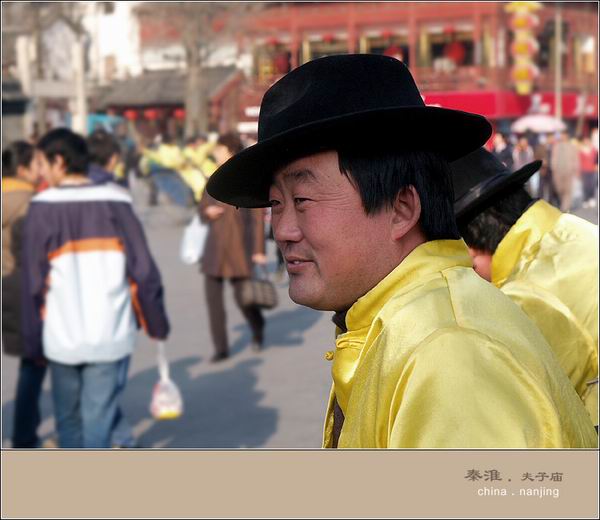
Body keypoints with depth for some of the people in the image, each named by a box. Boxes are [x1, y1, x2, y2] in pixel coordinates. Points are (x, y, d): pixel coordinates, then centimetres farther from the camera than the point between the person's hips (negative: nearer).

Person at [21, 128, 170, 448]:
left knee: (68, 420, 18)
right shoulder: (116, 201, -1)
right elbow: (143, 270, -3)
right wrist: (156, 323, 8)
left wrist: (33, 342, 2)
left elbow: (34, 283, -6)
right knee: (98, 422, 3)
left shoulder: (43, 208, -5)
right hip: (111, 337, 0)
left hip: (62, 338, 0)